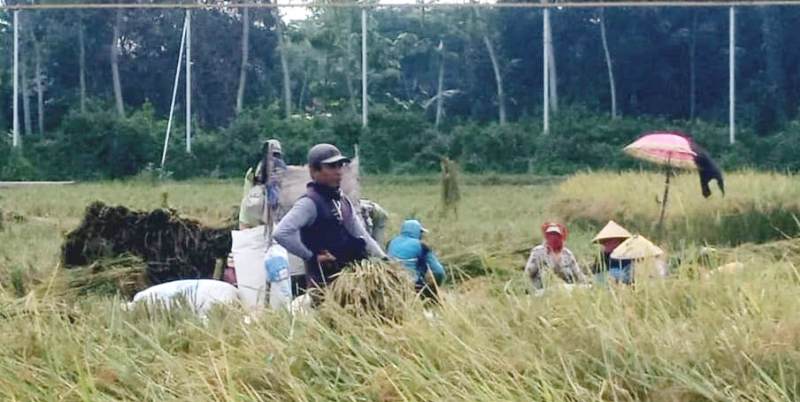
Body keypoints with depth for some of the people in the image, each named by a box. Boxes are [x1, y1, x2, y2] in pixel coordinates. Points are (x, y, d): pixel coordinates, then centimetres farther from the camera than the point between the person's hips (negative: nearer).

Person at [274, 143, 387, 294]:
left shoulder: (343, 201, 13)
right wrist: (312, 257, -17)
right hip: (324, 280, -8)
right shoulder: (310, 203, -13)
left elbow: (361, 235, 15)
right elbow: (281, 234, -25)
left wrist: (384, 259, 2)